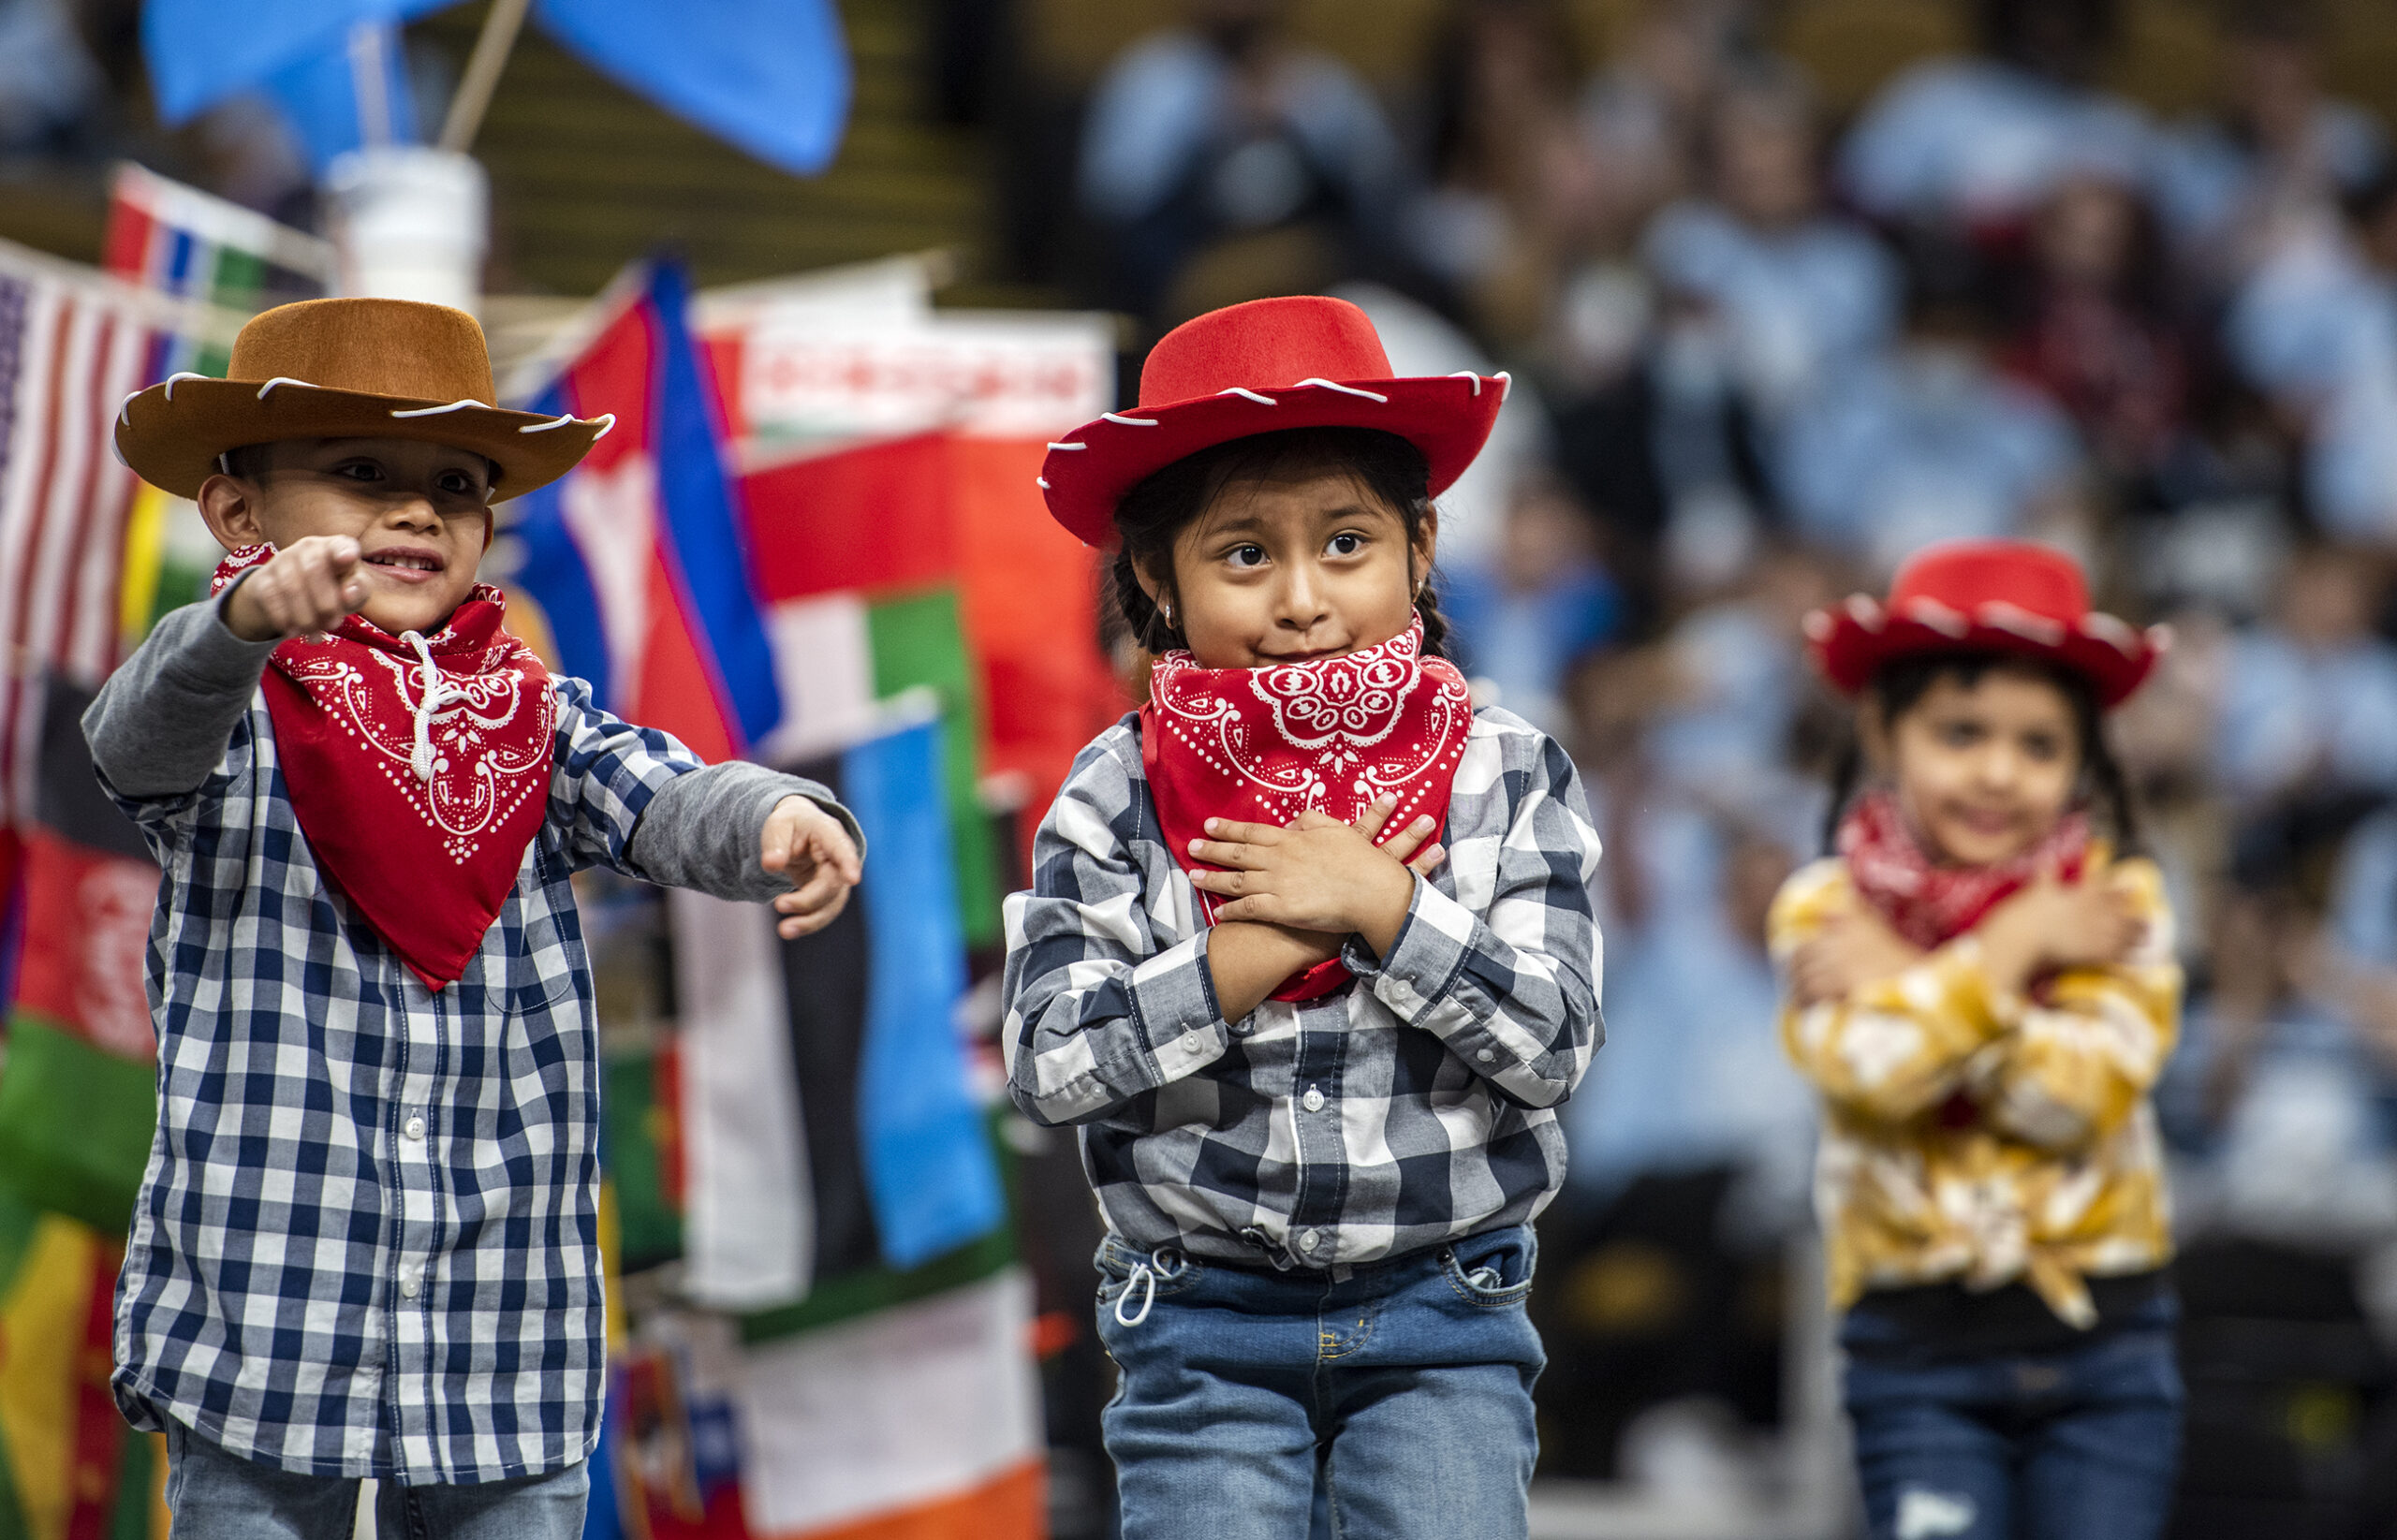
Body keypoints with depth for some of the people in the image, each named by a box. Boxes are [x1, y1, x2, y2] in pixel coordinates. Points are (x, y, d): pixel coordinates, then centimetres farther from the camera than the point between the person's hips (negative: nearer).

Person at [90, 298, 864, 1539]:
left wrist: (778, 820, -32)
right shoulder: (230, 726, -1)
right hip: (261, 1312, -3)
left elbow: (663, 802, -8)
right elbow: (140, 736, -23)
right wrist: (250, 618, -45)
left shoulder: (539, 722, 9)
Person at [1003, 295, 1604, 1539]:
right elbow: (1048, 1062, -11)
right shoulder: (1117, 797, -3)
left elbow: (1553, 1043, -10)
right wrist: (1256, 950, -16)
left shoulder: (1508, 779, -2)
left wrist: (1381, 905, -18)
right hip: (1204, 1325, 0)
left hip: (1440, 1318, 0)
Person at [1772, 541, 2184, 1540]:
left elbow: (2085, 1089, -14)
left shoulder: (2118, 899, 1)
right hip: (1922, 1344, -1)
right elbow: (1871, 1065, -18)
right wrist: (2017, 945, -12)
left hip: (2103, 1338, 1)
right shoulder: (1825, 910, 0)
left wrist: (1910, 982, -12)